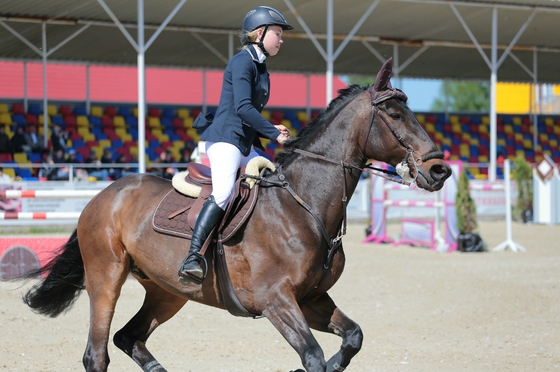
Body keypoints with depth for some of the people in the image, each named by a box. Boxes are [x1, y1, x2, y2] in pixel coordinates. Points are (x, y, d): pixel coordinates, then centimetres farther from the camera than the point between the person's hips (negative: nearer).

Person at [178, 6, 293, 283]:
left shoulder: (260, 68, 21)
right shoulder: (243, 62, -8)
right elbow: (242, 107, -18)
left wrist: (270, 130, 6)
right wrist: (274, 133, -16)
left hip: (245, 143, 10)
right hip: (225, 138, -10)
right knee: (224, 192, -29)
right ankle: (191, 261, -37)